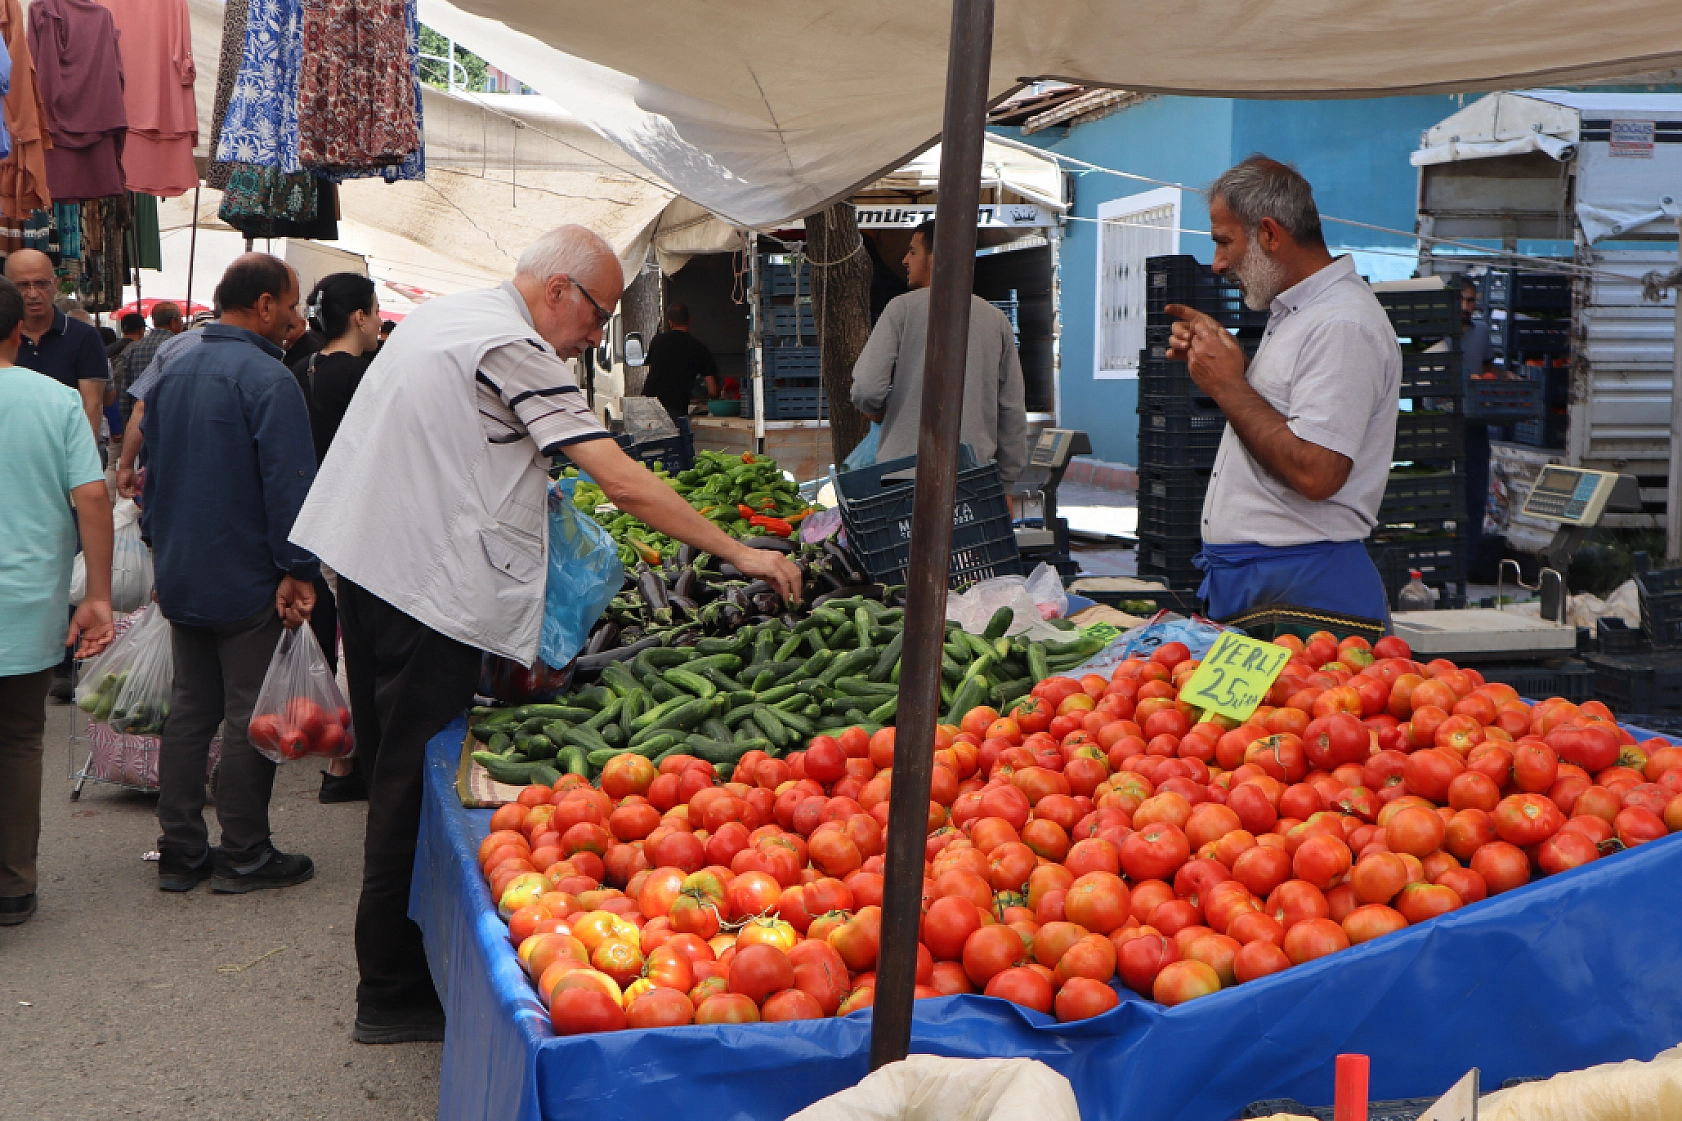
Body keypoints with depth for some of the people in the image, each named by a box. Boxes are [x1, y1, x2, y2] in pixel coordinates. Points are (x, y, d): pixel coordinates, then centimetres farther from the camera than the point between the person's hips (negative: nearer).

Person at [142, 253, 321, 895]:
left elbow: (152, 467, 18)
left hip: (179, 578, 8)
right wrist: (299, 571, -18)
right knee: (251, 718, 1)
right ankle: (243, 856, 7)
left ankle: (180, 852, 18)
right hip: (246, 581, -8)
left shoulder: (172, 373, 11)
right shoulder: (266, 378, -16)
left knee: (189, 711, 14)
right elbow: (289, 484, -21)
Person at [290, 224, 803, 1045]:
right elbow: (624, 484, -18)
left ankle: (387, 974, 29)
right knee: (413, 789, -2)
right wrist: (740, 554, -14)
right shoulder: (513, 348, -14)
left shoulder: (448, 315, 16)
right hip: (427, 587, -10)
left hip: (363, 561, 10)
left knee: (393, 772, 17)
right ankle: (394, 994, 7)